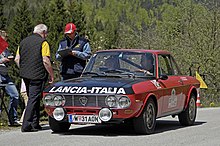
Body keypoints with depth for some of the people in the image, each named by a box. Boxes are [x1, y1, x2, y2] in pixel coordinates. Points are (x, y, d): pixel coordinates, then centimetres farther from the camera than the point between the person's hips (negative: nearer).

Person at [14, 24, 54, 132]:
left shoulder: (23, 41, 13)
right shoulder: (43, 43, -7)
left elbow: (17, 59, 12)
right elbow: (45, 61, -13)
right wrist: (51, 75, -5)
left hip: (25, 75, 7)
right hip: (37, 75, -7)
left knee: (32, 98, 16)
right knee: (34, 99, -5)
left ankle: (35, 124, 19)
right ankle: (26, 125, -10)